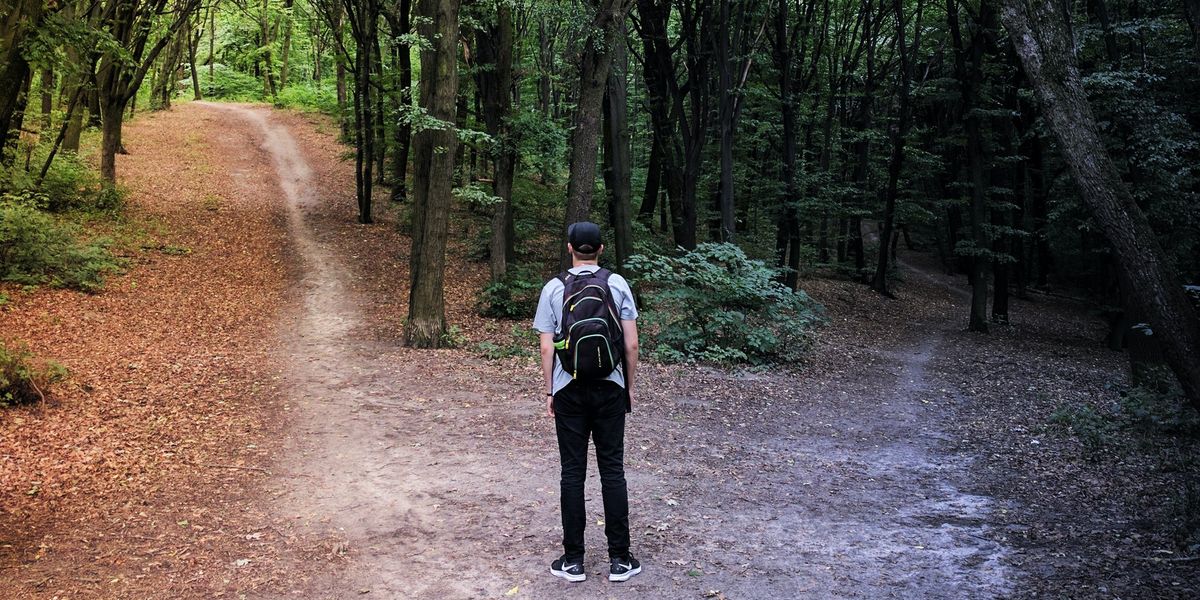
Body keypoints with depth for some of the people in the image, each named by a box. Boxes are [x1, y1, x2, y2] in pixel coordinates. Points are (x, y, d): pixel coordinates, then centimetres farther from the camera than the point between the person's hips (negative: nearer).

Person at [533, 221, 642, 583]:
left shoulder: (554, 288, -1)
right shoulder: (617, 284, -1)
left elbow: (546, 347, -2)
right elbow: (631, 344, -2)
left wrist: (549, 392, 7)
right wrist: (630, 387, 9)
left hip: (570, 390, 0)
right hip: (610, 389, 0)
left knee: (572, 472, 5)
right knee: (612, 470, 5)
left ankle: (573, 560, 9)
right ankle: (619, 559, 8)